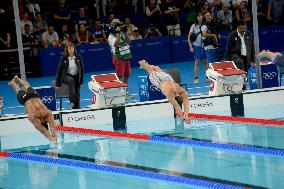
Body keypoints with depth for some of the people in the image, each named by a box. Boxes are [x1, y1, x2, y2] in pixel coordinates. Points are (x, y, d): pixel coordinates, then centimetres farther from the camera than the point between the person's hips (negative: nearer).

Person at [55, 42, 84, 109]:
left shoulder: (78, 57, -3)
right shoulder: (64, 58, -8)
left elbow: (82, 69, 5)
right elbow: (59, 71, -5)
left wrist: (81, 81, 3)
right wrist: (57, 84, -6)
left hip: (76, 77, 3)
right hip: (66, 76, -3)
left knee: (77, 95, -2)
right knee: (71, 80, -38)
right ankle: (72, 101, -43)